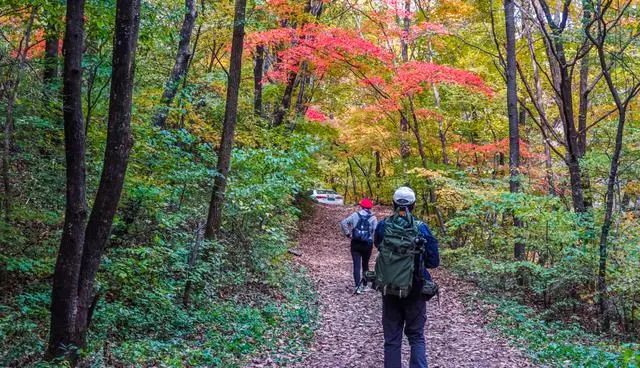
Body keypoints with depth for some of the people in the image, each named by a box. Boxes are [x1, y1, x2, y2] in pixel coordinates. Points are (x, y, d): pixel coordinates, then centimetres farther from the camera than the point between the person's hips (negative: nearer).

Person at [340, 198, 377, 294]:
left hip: (355, 244, 0)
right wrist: (373, 240, 1)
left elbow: (343, 223, -5)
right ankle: (364, 285, 23)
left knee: (356, 265, 2)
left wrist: (348, 234, 1)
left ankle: (358, 286, -7)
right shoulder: (373, 218, -3)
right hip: (367, 245, 0)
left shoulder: (355, 215, 0)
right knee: (365, 265, 17)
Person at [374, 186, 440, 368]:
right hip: (414, 291, -1)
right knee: (416, 337, 13)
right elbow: (434, 261, -5)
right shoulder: (421, 228, -11)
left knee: (392, 339, 12)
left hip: (388, 290, 1)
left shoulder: (382, 226, -6)